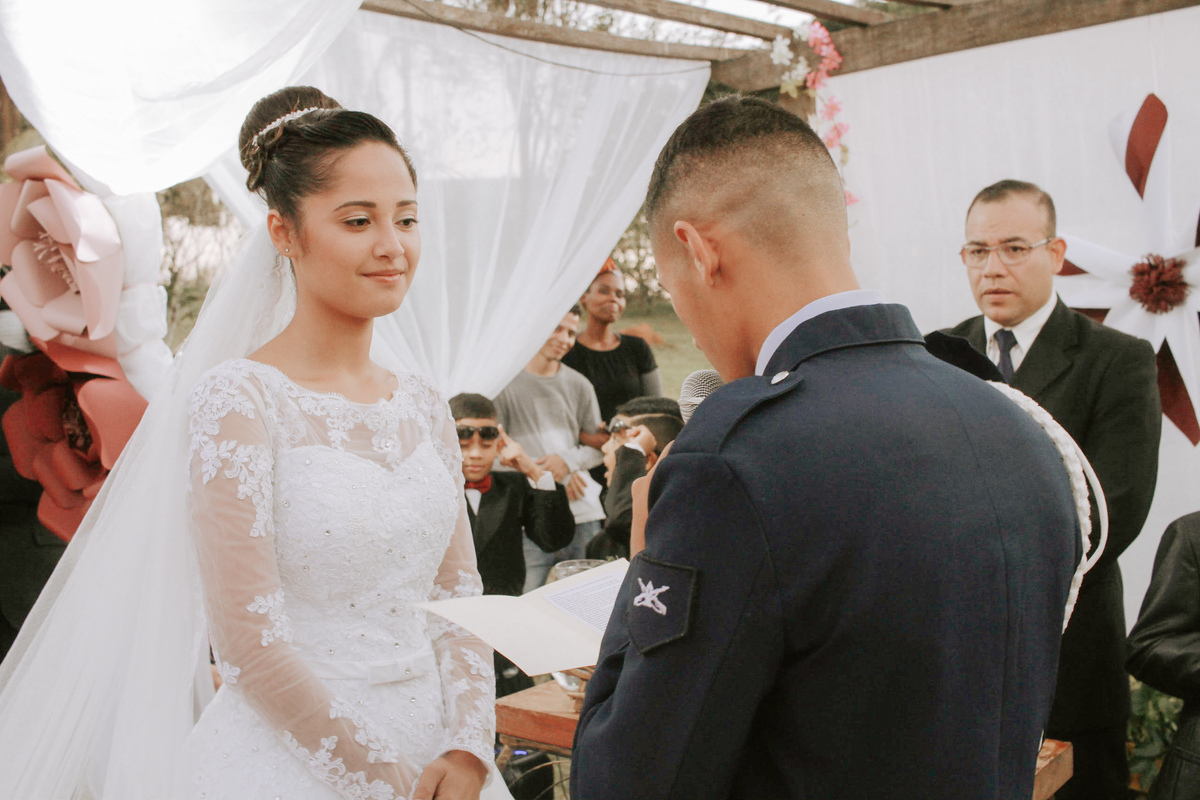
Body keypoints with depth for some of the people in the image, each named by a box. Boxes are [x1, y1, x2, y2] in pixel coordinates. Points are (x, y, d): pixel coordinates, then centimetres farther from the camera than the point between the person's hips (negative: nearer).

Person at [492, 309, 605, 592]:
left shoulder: (579, 385, 13)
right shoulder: (504, 381, 0)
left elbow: (599, 447, 16)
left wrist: (569, 460, -6)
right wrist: (549, 475, -7)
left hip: (584, 514, 4)